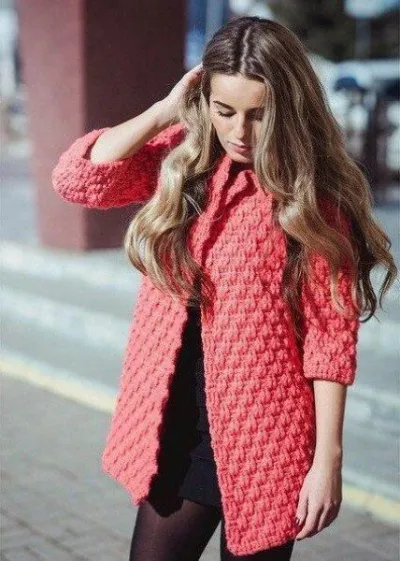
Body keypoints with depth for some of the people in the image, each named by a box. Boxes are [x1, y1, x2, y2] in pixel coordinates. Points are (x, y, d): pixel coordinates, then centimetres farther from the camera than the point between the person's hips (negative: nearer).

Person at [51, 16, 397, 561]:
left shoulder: (315, 194, -11)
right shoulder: (182, 156, 2)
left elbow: (331, 333, -12)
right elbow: (77, 178, -8)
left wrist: (328, 457, -14)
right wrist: (166, 110, -10)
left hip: (263, 435, -4)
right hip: (173, 424, 5)